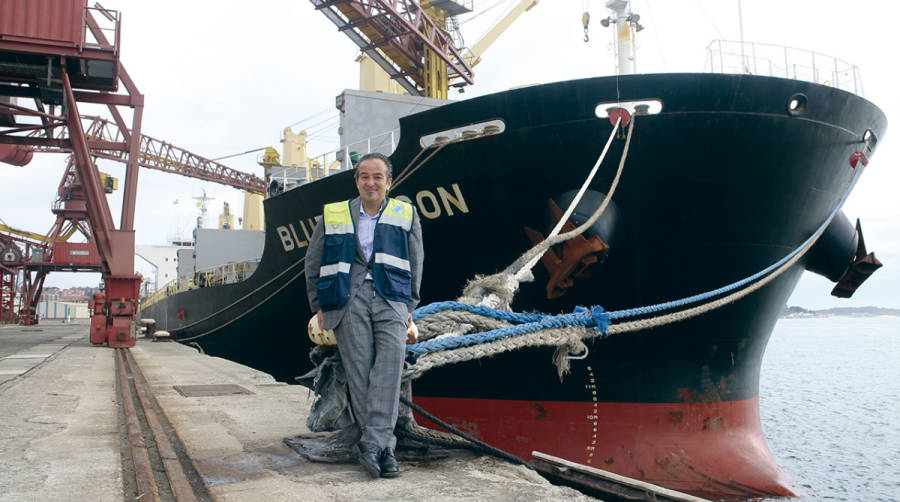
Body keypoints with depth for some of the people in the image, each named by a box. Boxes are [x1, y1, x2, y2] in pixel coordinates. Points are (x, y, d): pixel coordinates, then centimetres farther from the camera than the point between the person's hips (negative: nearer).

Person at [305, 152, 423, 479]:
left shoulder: (406, 215, 15)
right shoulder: (332, 216, 15)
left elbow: (415, 264, 19)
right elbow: (313, 263, 20)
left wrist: (409, 306, 13)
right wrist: (319, 305, 13)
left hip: (390, 299, 0)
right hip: (348, 300, 0)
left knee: (390, 360, -21)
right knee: (359, 369, -10)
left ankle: (371, 442, -23)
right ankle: (384, 449, -7)